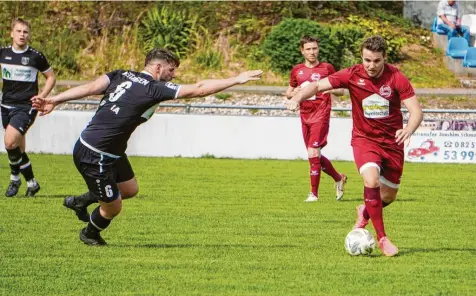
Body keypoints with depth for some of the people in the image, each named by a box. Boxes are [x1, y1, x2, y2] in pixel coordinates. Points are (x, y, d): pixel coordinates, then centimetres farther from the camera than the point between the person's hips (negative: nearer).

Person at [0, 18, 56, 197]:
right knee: (18, 149, 11)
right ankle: (31, 183, 28)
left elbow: (51, 77, 5)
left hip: (26, 107, -5)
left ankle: (15, 178, -4)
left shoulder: (36, 56, -7)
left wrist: (41, 96, -5)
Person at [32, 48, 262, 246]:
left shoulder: (121, 75, 2)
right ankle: (90, 234, 36)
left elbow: (90, 87, -10)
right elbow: (198, 89, -21)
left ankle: (81, 201, 37)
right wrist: (236, 80, -16)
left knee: (129, 189, 22)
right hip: (94, 156, -9)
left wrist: (54, 100, -15)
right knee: (113, 207, 8)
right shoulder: (155, 88, -18)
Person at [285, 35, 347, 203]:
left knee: (313, 154, -14)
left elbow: (341, 91, 4)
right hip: (305, 116, 5)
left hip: (320, 115, -5)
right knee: (315, 156, 11)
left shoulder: (327, 68, -1)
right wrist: (293, 93, -4)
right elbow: (288, 93, 20)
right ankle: (339, 179, 33)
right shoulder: (297, 71, 10)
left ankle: (314, 193, -6)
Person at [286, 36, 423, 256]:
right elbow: (318, 85, -11)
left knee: (388, 196, 10)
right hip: (364, 139, -1)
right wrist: (298, 98, -31)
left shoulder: (396, 78, -14)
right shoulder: (352, 75, -12)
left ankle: (364, 213, 46)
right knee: (371, 180, -27)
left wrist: (408, 129, -39)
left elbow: (416, 110, -17)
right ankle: (382, 238, -17)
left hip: (392, 142, 1)